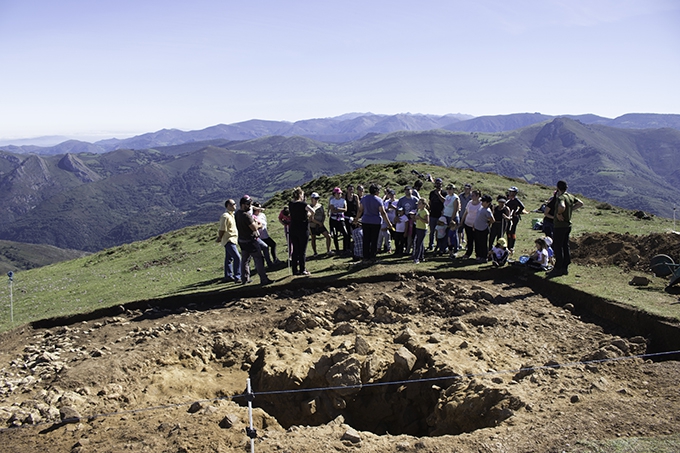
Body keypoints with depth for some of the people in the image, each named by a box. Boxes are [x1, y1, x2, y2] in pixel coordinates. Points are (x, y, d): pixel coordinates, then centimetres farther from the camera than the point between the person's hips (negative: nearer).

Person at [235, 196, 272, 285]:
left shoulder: (237, 213, 6)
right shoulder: (246, 215, -23)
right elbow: (254, 228, -23)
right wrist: (255, 222, -5)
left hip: (241, 240, 9)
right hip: (250, 241, -9)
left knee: (244, 260, 18)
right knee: (259, 259, -4)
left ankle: (245, 279, 26)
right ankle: (263, 279, -5)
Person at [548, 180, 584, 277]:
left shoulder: (561, 197, -19)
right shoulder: (570, 196, 7)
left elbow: (562, 206, -40)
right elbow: (580, 203, 21)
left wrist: (559, 213, -22)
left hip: (560, 226, -9)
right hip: (568, 225, 9)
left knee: (557, 247, -2)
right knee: (565, 246, 14)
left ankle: (558, 269, 1)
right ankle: (565, 268, 20)